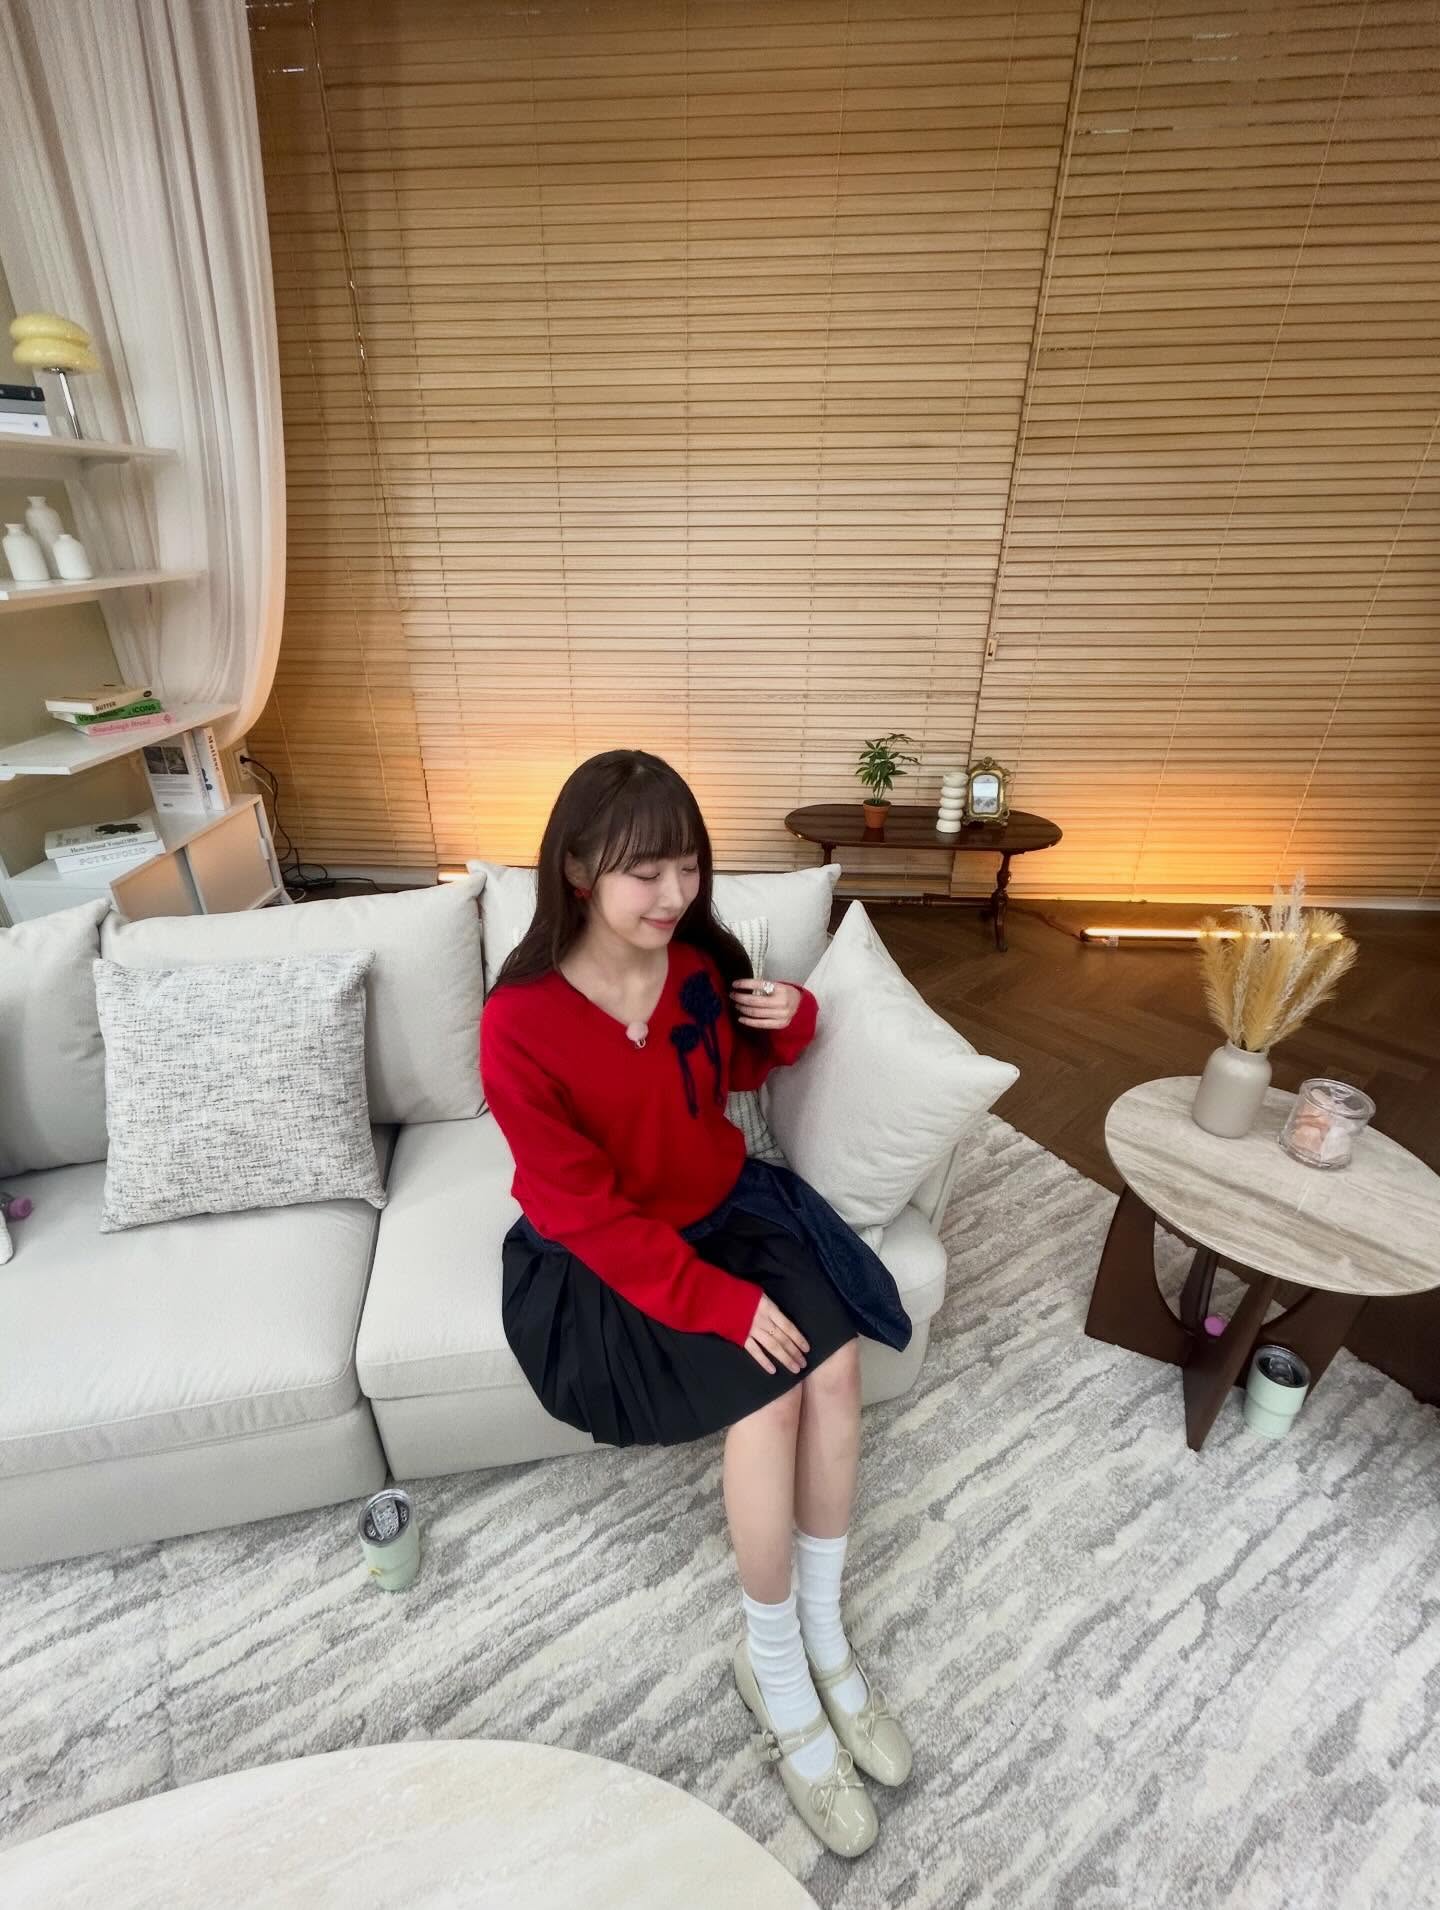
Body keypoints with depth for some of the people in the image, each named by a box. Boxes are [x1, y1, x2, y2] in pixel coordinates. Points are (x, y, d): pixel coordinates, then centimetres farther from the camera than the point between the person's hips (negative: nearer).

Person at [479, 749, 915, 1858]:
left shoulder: (701, 963, -8)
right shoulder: (520, 1024, -24)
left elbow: (745, 1068, 12)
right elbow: (585, 1208, -20)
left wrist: (794, 1018, -11)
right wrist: (720, 1303, -22)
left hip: (727, 1204, 5)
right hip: (601, 1257, -5)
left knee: (835, 1362, -14)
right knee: (767, 1397, -20)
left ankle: (819, 1639, 11)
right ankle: (781, 1681, 8)